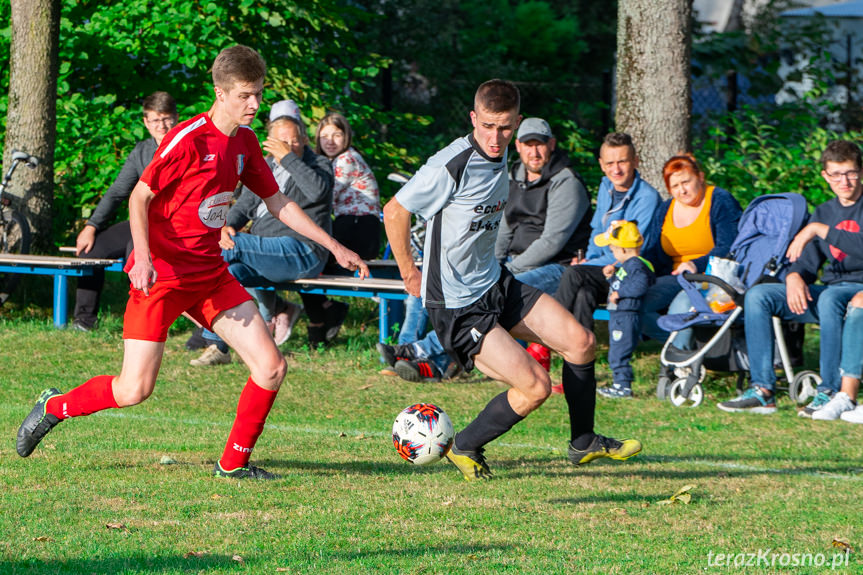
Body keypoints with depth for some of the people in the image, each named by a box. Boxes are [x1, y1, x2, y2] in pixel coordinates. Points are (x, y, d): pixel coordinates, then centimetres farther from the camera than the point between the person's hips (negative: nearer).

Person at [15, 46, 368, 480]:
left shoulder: (244, 143, 8)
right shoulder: (189, 139, -16)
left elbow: (278, 204, 16)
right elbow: (139, 197, -14)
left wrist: (334, 247, 12)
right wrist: (143, 257, -27)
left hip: (210, 274, 7)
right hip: (162, 274, -7)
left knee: (271, 366, -5)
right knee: (135, 390, -9)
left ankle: (233, 463, 8)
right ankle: (54, 407, 17)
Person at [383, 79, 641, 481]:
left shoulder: (500, 157, 3)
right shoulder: (451, 167, -24)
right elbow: (394, 212, -14)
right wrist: (409, 273, -3)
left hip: (497, 285, 8)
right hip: (457, 307, -8)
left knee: (580, 342, 2)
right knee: (534, 385, -14)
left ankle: (583, 443, 20)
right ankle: (465, 448, 8)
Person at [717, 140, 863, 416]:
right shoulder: (824, 212, 18)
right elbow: (807, 261, 13)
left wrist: (818, 230, -21)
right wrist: (794, 276, -11)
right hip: (828, 289, 7)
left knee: (829, 298, -41)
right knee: (757, 295, -12)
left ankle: (829, 392, -35)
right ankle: (763, 390, -20)